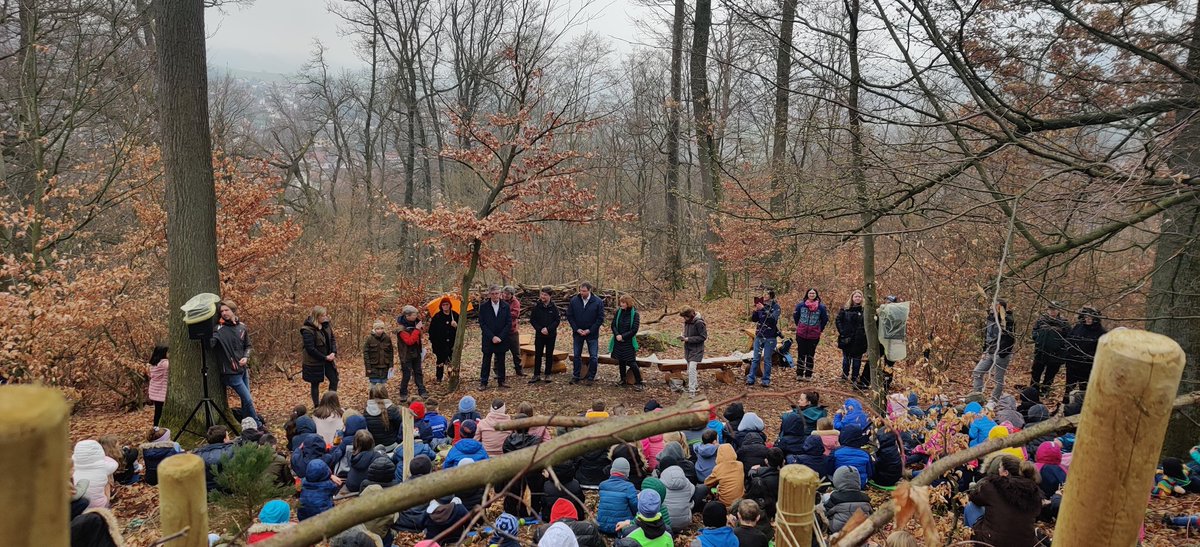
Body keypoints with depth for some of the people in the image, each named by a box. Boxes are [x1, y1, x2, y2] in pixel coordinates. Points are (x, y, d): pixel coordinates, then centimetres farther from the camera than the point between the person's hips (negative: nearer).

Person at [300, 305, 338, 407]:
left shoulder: (326, 325, 0)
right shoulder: (308, 330, -21)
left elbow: (332, 339, 8)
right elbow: (310, 348, -22)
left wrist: (333, 352, -8)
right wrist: (325, 357, -18)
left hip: (327, 359, 7)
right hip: (315, 362, -7)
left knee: (334, 380, 10)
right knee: (315, 384, 7)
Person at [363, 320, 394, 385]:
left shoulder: (387, 338, -2)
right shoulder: (369, 339, -10)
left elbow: (391, 352, 6)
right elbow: (365, 353, -7)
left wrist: (391, 365, 2)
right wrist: (368, 367, -10)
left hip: (384, 367, 3)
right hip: (373, 367, -2)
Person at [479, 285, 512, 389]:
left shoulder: (505, 306, 0)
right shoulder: (484, 307, -3)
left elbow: (509, 323, -1)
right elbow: (482, 324, -5)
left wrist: (500, 337, -9)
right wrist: (492, 337, -13)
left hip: (502, 339, 1)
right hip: (488, 340, -1)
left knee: (501, 361, 9)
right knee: (486, 362, 4)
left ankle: (501, 381, 19)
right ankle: (483, 382, 10)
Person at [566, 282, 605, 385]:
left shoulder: (598, 302, -9)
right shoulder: (574, 301, -5)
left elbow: (600, 318, -6)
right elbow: (569, 316, 1)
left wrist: (589, 330, -13)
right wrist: (577, 329, -9)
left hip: (592, 334, -2)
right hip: (577, 333, 2)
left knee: (593, 357, 1)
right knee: (576, 355, 9)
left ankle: (591, 377, 13)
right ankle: (576, 376, 20)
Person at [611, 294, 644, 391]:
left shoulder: (634, 314, -10)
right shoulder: (618, 312, 2)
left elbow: (634, 330, -12)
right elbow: (613, 325, 3)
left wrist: (623, 336, -16)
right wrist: (617, 335, -15)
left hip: (629, 342, -4)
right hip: (618, 341, 4)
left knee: (631, 362, -7)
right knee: (621, 361, 13)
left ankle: (639, 382, 3)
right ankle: (622, 379, 28)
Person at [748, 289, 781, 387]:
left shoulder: (775, 306, -5)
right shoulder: (761, 304, 5)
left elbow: (773, 319, -21)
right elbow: (753, 319, 5)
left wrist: (763, 309, -26)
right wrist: (756, 310, -13)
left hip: (770, 337, -3)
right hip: (759, 336, 3)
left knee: (767, 359, 3)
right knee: (756, 358, 3)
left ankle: (766, 380, 10)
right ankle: (751, 378, 6)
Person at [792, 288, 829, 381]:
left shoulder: (821, 306, -3)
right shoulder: (801, 305, -2)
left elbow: (825, 319, 9)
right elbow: (795, 316, 13)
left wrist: (820, 329, 10)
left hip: (814, 335, 0)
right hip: (801, 334, 0)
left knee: (810, 355, 4)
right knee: (801, 354, 4)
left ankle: (808, 375, 10)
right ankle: (799, 374, 11)